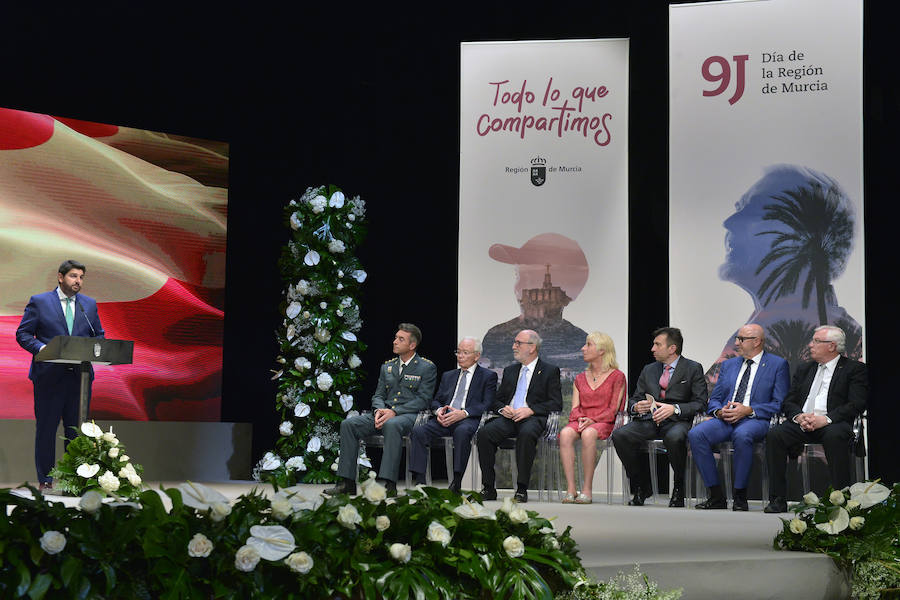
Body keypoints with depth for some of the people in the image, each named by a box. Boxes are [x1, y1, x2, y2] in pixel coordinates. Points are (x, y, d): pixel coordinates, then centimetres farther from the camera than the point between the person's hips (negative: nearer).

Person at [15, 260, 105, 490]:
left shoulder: (90, 304, 13)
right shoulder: (39, 302, 1)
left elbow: (99, 336, 17)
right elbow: (23, 334, 0)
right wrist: (41, 348, -17)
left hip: (79, 376, 3)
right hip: (49, 375, -3)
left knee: (76, 430, 6)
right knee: (46, 429, 2)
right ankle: (45, 479, 9)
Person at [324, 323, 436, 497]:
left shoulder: (427, 367, 3)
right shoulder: (387, 367, 21)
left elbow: (422, 399, -6)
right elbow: (378, 395, 19)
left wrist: (394, 412, -17)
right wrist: (379, 410, -7)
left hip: (409, 415, -6)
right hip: (385, 413, 6)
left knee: (392, 425, -41)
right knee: (348, 424, -18)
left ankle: (389, 484, -44)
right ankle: (347, 482, -20)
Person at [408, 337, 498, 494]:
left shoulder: (488, 376, 11)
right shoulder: (448, 376, 29)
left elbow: (487, 404, -2)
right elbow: (436, 400, 24)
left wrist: (463, 413, -17)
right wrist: (438, 410, -3)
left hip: (469, 419, -5)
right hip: (445, 419, 5)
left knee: (462, 432, -41)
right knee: (418, 431, -25)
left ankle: (456, 483, -38)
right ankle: (419, 481, -29)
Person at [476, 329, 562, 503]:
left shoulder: (550, 371, 8)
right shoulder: (509, 371, 24)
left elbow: (556, 404, -1)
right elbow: (497, 400, 24)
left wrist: (530, 410, -15)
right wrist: (503, 408, -1)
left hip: (533, 418, -5)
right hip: (509, 417, 5)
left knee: (526, 433, -39)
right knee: (484, 433, -26)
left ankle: (522, 489, -32)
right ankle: (488, 488, -21)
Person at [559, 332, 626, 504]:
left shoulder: (617, 376, 7)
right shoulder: (580, 378, 22)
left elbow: (613, 409, -1)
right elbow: (575, 408, 14)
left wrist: (592, 420, -15)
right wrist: (580, 419, -9)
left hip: (604, 423, -4)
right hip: (581, 422, 4)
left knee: (588, 434, -39)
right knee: (565, 433, -32)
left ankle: (587, 490, -35)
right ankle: (570, 489, -36)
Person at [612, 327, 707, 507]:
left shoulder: (693, 369, 7)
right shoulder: (648, 370, 22)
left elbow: (700, 403, -2)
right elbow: (633, 401, 20)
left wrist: (674, 409, -18)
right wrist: (636, 407, -6)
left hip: (677, 420, -4)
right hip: (649, 421, 5)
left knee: (674, 437, -41)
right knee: (619, 435, -25)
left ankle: (679, 489, -16)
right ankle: (641, 488, -8)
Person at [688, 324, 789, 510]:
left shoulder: (778, 365, 6)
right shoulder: (728, 365, 22)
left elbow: (780, 404, -3)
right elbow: (714, 400, 21)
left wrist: (749, 410, -15)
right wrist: (719, 411, -4)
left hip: (756, 420, -5)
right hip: (725, 419, 5)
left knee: (741, 435, -40)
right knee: (695, 435, -24)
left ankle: (740, 497, -26)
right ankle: (716, 496, -17)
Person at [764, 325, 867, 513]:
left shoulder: (855, 369, 7)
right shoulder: (804, 370, 24)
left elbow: (857, 404, -6)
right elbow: (789, 402, 17)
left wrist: (826, 419, -20)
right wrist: (799, 416, -7)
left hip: (832, 424, -4)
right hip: (802, 424, 5)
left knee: (834, 436, -39)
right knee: (774, 434, -24)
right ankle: (778, 499, -22)